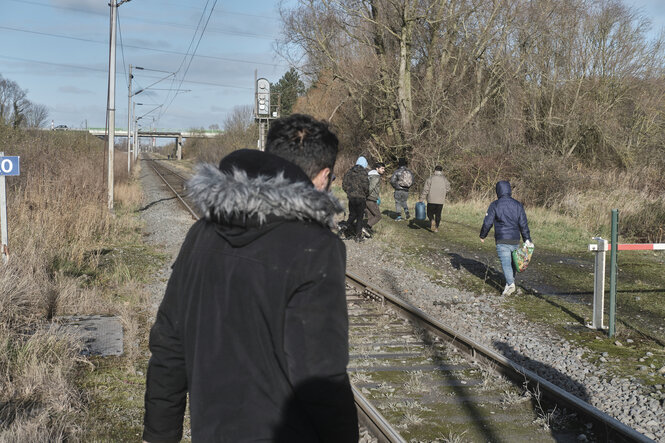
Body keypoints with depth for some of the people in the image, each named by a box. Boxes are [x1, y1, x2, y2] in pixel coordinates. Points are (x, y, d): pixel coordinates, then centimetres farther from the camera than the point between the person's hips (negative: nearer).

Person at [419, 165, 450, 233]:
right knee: (438, 214, 13)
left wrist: (421, 198, -3)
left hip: (431, 200, -2)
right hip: (440, 200, 2)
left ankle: (432, 220, -17)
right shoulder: (445, 179, 0)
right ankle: (436, 227, 11)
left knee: (430, 213, 11)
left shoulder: (430, 178, -6)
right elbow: (447, 189, 8)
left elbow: (425, 189, -8)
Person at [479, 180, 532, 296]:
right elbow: (523, 224, 5)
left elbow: (487, 223, -3)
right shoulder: (518, 205, 6)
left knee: (505, 262, -8)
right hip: (515, 239, 4)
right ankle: (510, 282, 24)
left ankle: (510, 283, -25)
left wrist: (482, 235, 13)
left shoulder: (495, 205, -4)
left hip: (502, 240, -4)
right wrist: (527, 240, 9)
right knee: (512, 262, 18)